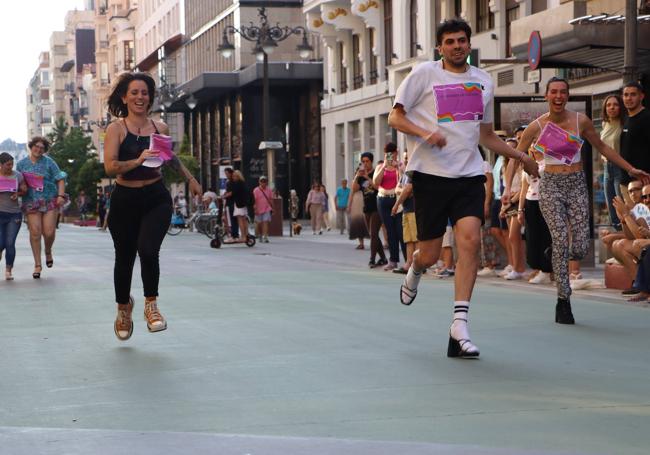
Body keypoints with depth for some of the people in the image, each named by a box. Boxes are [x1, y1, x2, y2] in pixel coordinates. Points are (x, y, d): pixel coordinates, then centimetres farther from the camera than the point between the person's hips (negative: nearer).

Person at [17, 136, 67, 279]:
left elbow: (60, 179, 1)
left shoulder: (48, 162, 2)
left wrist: (61, 195, -10)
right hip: (31, 202, 1)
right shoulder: (21, 164, 8)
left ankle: (48, 252, 26)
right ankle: (37, 265, 2)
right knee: (35, 232, -6)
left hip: (50, 201, -1)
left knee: (49, 232, -8)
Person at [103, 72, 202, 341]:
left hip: (156, 199, 1)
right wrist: (137, 161, -33)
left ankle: (151, 305, -3)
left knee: (148, 250, -22)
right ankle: (124, 307, 38)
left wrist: (190, 179, 30)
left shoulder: (160, 127, 4)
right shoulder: (116, 129, -6)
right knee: (124, 258, 11)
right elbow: (110, 167, -19)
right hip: (125, 200, -1)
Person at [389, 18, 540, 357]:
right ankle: (414, 273, 40)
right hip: (430, 173, -3)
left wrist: (521, 157, 21)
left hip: (469, 175, 3)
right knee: (430, 254, 0)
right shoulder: (424, 74, 1)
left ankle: (460, 324, -15)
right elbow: (395, 117, 0)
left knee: (470, 239, -17)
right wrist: (424, 133, -18)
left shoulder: (483, 81, 15)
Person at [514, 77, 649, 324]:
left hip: (576, 185, 2)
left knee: (580, 248, -8)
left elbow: (602, 147, 13)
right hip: (551, 185, -2)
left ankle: (557, 256, 30)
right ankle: (563, 302, -7)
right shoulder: (536, 127, -4)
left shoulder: (580, 121, 1)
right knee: (561, 240, -16)